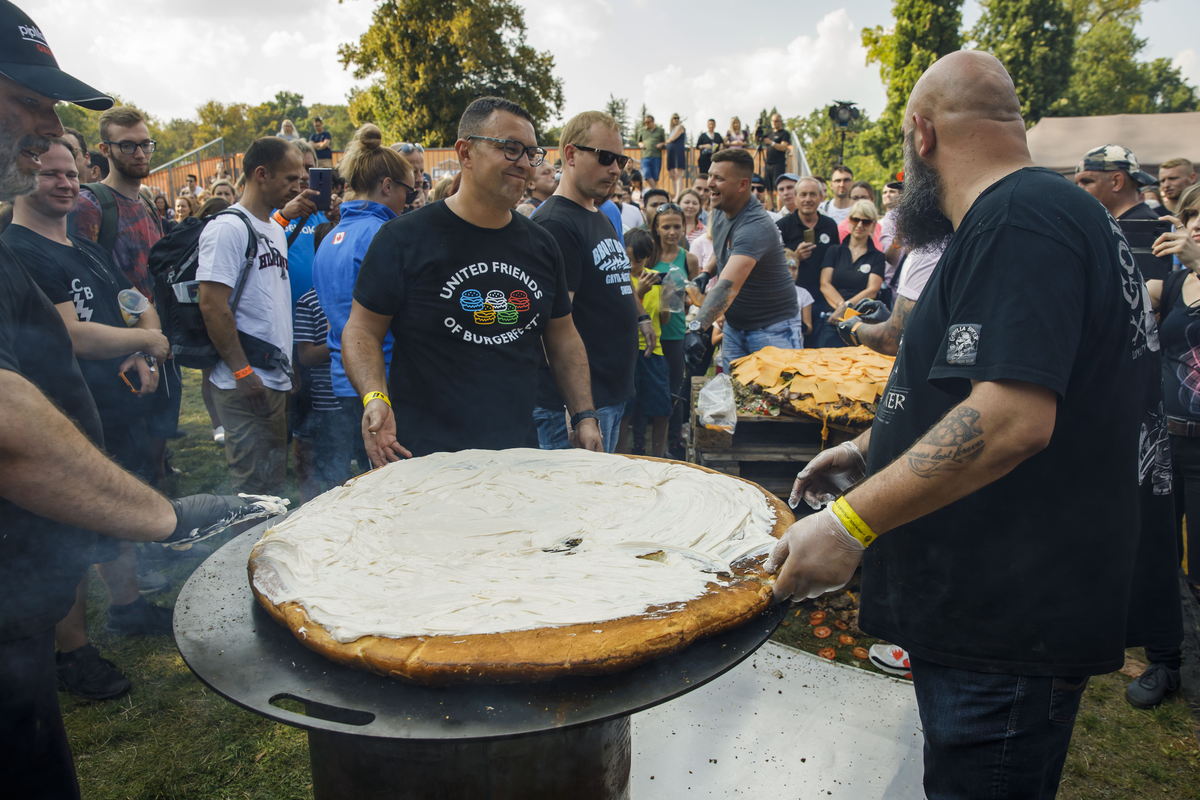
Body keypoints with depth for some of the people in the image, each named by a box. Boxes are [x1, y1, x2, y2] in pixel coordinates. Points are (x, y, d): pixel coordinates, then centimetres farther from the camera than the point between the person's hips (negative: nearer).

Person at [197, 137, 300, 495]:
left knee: (274, 482, 16)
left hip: (277, 379, 9)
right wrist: (243, 372, -18)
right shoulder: (228, 228, -12)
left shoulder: (275, 230, 16)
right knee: (253, 487, -2)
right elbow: (212, 306, -18)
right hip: (247, 384, -9)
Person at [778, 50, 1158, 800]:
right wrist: (870, 448, 21)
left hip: (1008, 630, -11)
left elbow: (1012, 420, -30)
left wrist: (851, 522, -28)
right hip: (988, 606, 11)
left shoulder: (1017, 219, -19)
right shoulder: (1040, 210, 17)